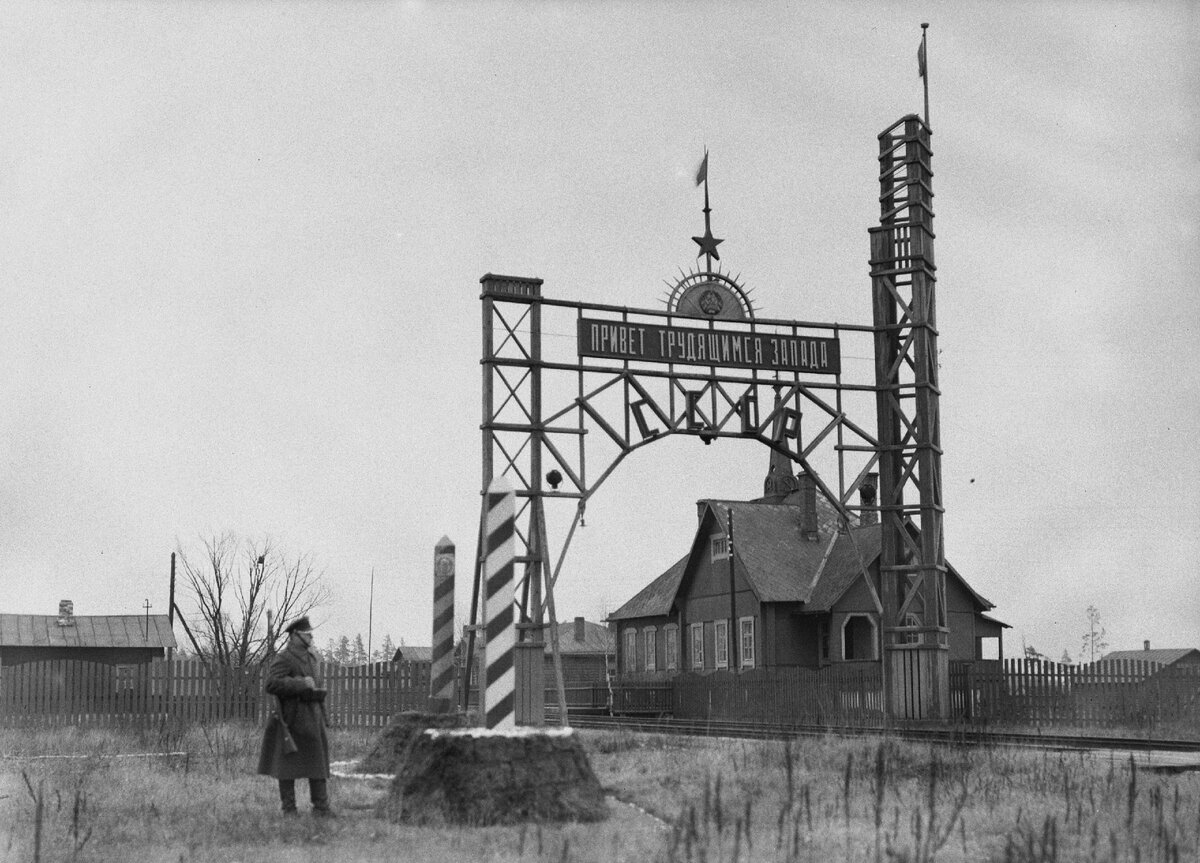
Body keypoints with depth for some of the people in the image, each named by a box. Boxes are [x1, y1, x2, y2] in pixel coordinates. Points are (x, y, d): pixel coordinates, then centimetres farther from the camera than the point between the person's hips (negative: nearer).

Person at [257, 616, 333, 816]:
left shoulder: (310, 657, 16)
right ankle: (289, 809, 8)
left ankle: (321, 806, 6)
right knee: (288, 762, 1)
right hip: (292, 718, -8)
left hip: (313, 717, 8)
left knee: (318, 760, 4)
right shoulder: (283, 659, -11)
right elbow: (272, 685, -24)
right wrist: (301, 684, -23)